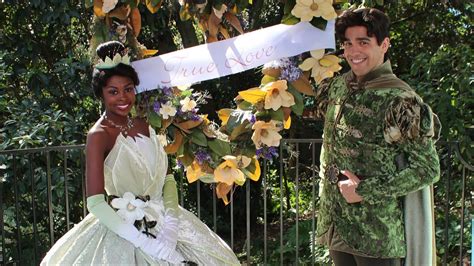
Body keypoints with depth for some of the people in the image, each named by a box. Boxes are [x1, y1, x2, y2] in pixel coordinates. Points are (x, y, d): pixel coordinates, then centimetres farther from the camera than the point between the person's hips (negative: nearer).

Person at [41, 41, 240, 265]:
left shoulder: (143, 126, 4)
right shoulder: (99, 135, -12)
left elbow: (167, 177, 3)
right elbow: (95, 202, -18)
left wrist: (170, 223, -13)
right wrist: (143, 241, -22)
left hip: (161, 222, 5)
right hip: (120, 229, -5)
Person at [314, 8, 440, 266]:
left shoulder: (400, 100, -14)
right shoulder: (338, 86, 5)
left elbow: (428, 169, -12)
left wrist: (366, 191, -16)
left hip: (377, 234, -6)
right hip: (335, 225, 6)